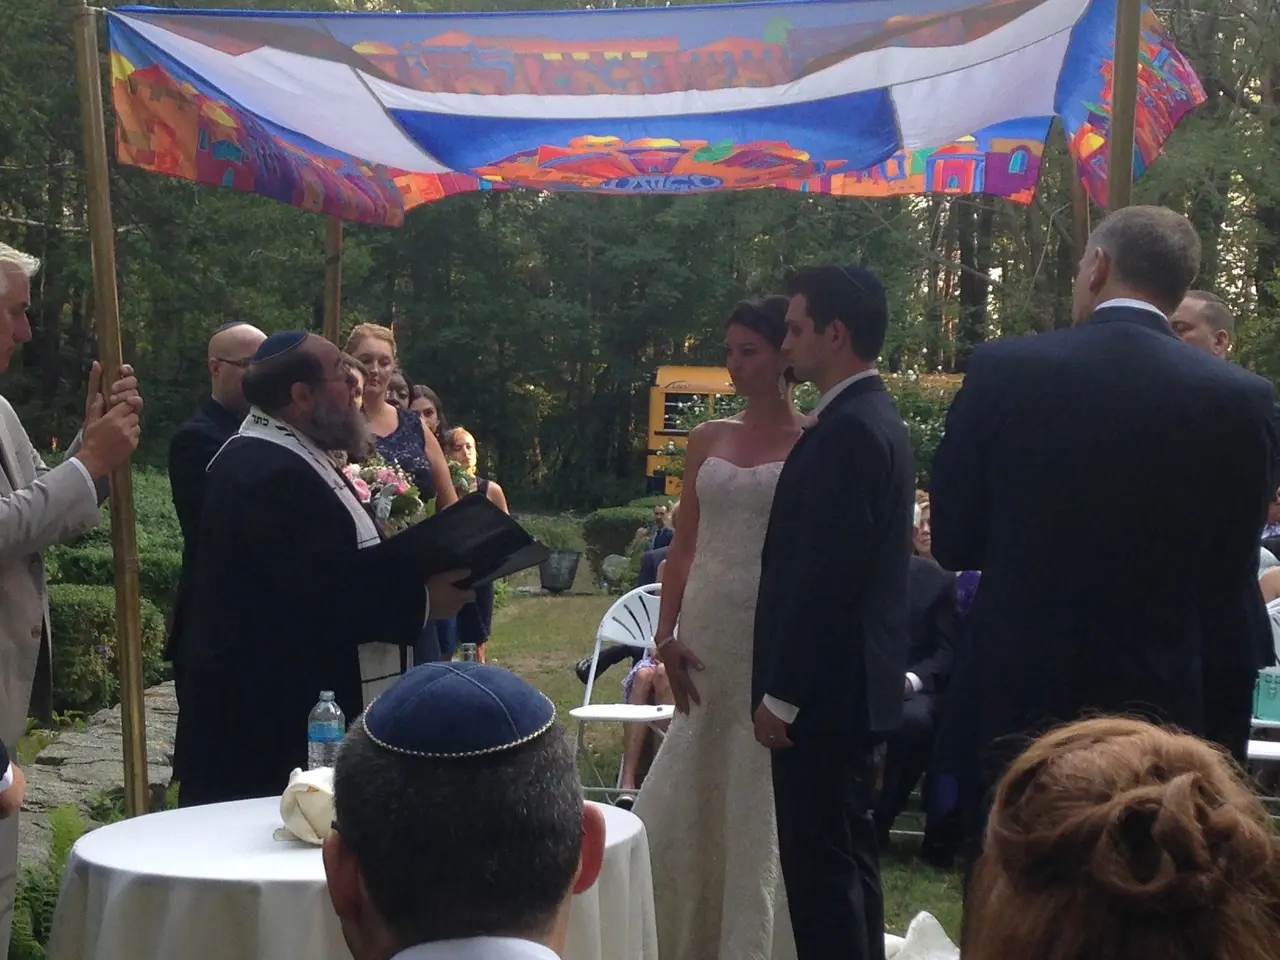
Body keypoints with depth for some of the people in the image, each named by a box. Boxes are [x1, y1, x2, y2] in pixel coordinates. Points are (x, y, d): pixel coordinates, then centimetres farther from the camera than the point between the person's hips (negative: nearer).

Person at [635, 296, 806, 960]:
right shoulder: (708, 439, 11)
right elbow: (684, 545, 11)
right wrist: (666, 636, 2)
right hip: (706, 637, 5)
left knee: (760, 805, 3)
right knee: (683, 799, 8)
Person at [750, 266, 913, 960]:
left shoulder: (846, 430, -18)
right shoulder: (875, 419, 14)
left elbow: (824, 577, -23)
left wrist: (782, 695, -17)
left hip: (825, 690, -10)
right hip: (855, 681, 10)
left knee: (820, 863, -4)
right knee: (845, 857, 17)